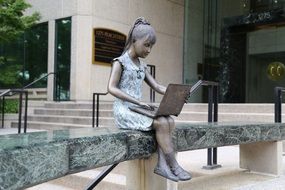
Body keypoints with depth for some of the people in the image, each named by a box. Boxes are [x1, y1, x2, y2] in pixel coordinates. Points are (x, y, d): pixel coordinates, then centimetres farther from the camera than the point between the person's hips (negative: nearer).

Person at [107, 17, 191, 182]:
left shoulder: (142, 66, 17)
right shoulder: (120, 62, -5)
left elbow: (157, 86, 11)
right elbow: (112, 88, -16)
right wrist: (138, 101, -25)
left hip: (137, 109, 7)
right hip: (124, 109, -7)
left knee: (170, 121, -16)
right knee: (161, 123, -25)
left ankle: (162, 164, -21)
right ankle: (173, 166, -16)